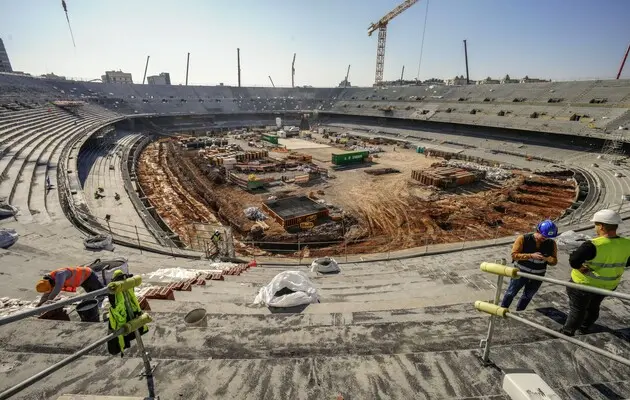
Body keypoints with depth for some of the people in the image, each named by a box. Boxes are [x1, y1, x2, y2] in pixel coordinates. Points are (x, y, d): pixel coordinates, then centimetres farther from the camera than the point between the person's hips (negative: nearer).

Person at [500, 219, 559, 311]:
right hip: (521, 272, -3)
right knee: (511, 293, 9)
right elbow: (514, 255, -21)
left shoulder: (551, 244, -9)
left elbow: (554, 261, -3)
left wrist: (547, 259, -26)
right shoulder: (523, 239, -19)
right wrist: (531, 255, -32)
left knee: (527, 296, 20)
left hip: (537, 276, 4)